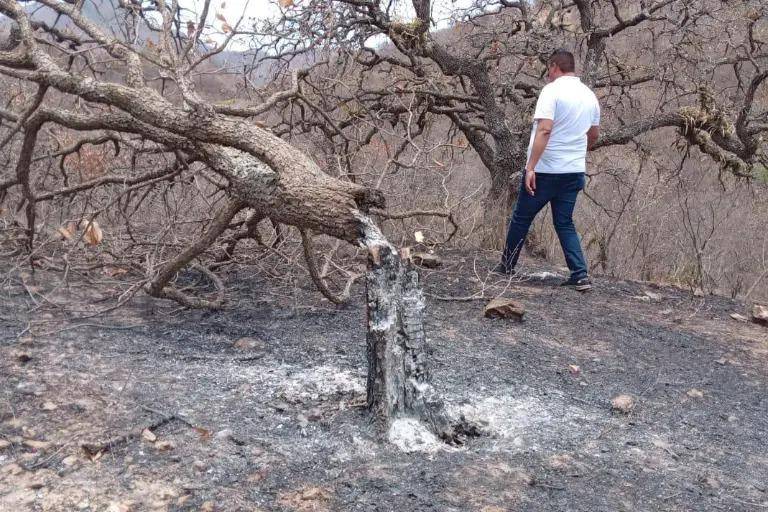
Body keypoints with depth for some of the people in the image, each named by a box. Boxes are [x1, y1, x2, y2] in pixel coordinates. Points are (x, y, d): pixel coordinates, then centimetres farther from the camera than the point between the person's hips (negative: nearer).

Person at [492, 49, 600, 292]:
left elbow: (544, 129, -22)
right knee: (565, 223, 11)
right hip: (575, 171, 6)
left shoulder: (552, 90, -11)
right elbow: (593, 136, 20)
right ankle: (581, 275, 1)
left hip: (545, 170, -6)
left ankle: (506, 267, 22)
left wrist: (531, 167, -24)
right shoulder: (590, 96, 11)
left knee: (521, 218, 10)